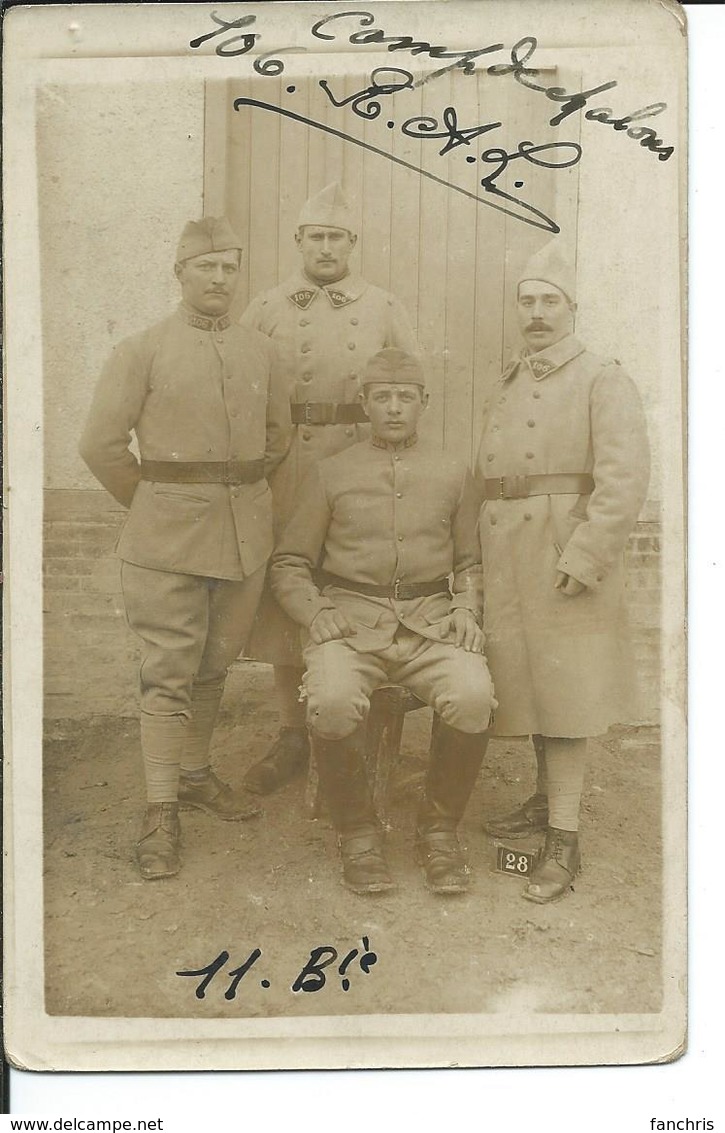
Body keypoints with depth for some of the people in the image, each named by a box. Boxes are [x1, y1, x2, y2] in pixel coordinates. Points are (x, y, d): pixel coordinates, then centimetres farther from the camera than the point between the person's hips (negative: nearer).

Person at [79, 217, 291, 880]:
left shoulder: (261, 352, 9)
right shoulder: (143, 352, -3)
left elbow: (279, 435, 20)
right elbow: (102, 444, -3)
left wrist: (243, 495, 14)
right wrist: (153, 503, 2)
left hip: (244, 533, 4)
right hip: (168, 537, -4)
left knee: (215, 663, 15)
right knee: (168, 672, -2)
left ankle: (195, 774, 32)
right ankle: (161, 810, 3)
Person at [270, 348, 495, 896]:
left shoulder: (453, 474, 15)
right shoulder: (331, 473, 11)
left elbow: (470, 562, 21)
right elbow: (289, 564, 12)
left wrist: (466, 609, 1)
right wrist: (316, 613, -6)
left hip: (431, 620, 1)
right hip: (350, 620, -1)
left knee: (473, 697, -30)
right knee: (333, 702, -33)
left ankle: (440, 827, -4)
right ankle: (358, 830, -7)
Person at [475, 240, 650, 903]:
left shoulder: (604, 381, -4)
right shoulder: (507, 387, 18)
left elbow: (625, 480, -15)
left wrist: (584, 558, -22)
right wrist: (484, 549, 8)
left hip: (566, 556, -6)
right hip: (508, 560, 7)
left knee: (564, 692, -5)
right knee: (528, 681, 14)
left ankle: (564, 840, 1)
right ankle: (549, 798, 32)